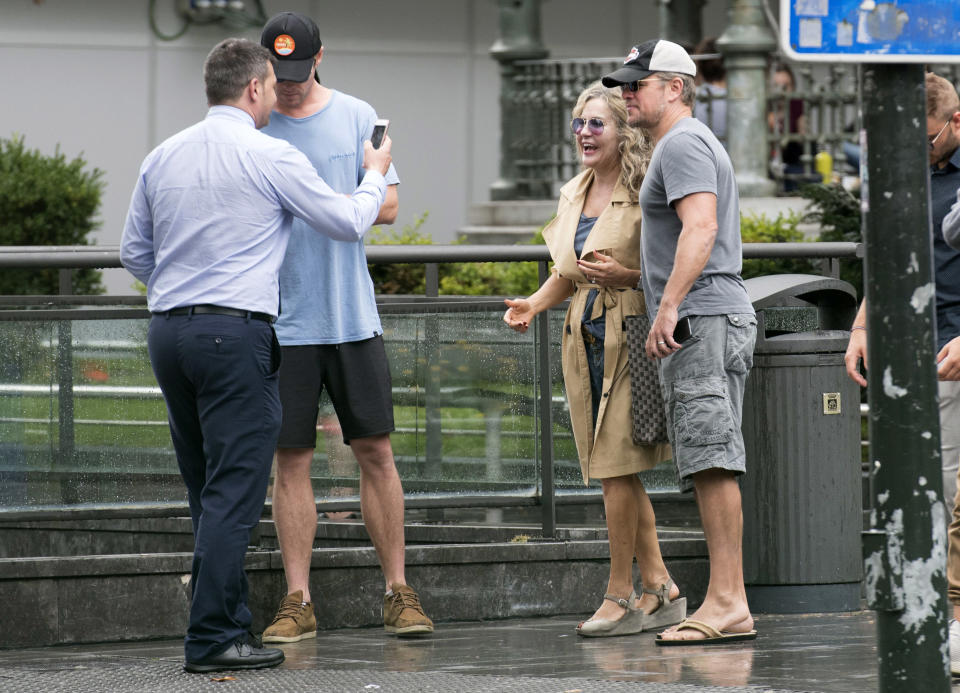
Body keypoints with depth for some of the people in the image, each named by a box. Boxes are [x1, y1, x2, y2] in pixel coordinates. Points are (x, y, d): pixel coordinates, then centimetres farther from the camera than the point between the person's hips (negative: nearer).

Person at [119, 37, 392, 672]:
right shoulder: (270, 156, -6)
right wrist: (376, 175, 21)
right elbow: (347, 222, 2)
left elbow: (135, 254, 18)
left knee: (207, 493, 13)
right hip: (236, 333, -7)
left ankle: (228, 623, 16)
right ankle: (213, 639, -11)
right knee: (234, 494, -7)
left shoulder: (163, 157, 12)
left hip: (168, 332, 7)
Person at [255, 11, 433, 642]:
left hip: (352, 313, 1)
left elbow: (387, 206, 1)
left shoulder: (356, 117, 4)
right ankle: (298, 602, 5)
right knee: (292, 459, 0)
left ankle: (398, 592, 8)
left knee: (376, 451, 1)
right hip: (283, 318, 0)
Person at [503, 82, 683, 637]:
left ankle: (621, 595, -4)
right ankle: (661, 590, 13)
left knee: (617, 469, -10)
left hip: (629, 337, -8)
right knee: (617, 472, 7)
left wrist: (626, 276, -24)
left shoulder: (643, 193, -9)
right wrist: (534, 304, 8)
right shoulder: (574, 196, 15)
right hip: (585, 339, 8)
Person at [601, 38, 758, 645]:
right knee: (711, 465, 7)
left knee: (711, 459, -15)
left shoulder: (682, 144, -7)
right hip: (716, 319, 11)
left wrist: (669, 306, -27)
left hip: (702, 319, -11)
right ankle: (730, 602, 5)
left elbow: (700, 228, -21)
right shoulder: (699, 143, 27)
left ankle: (727, 604, -21)